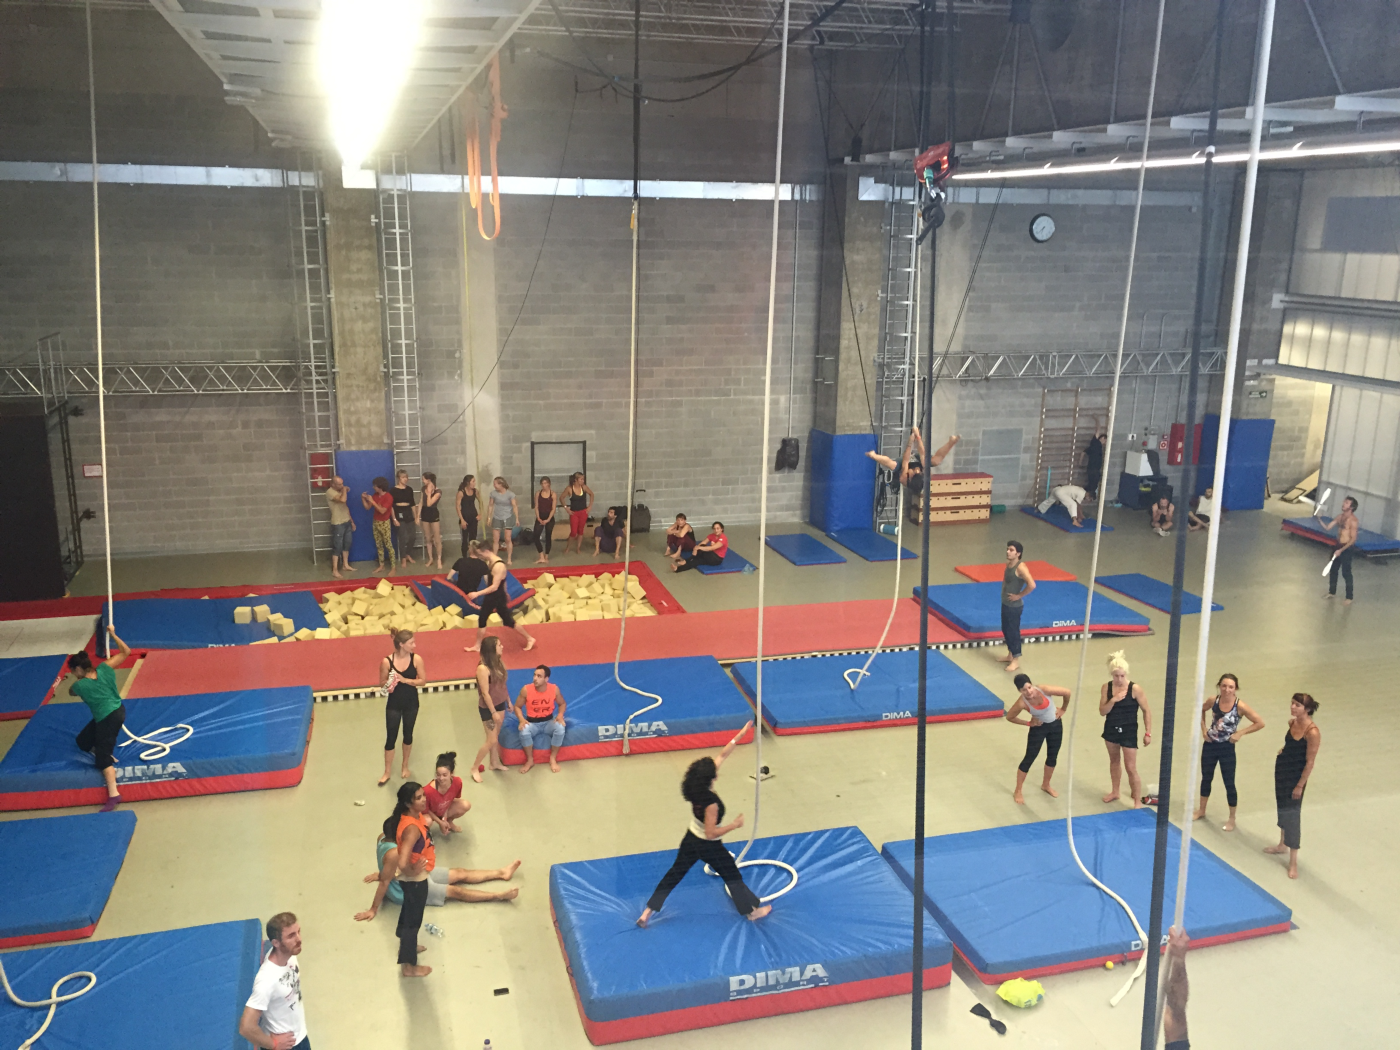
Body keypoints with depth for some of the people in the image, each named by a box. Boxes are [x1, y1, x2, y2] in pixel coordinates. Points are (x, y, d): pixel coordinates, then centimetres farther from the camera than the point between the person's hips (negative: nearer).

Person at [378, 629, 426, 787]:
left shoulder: (416, 659, -12)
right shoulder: (387, 661, -16)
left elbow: (423, 680, -9)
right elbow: (382, 684, -6)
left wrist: (405, 680, -22)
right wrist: (389, 683, -28)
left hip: (411, 703, 2)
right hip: (394, 704, -2)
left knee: (408, 735, 17)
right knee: (391, 737, 5)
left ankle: (405, 766, 38)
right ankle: (386, 773, 21)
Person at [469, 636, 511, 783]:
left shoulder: (499, 662, -2)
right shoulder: (483, 668, -27)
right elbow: (485, 693, -22)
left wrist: (509, 701, 15)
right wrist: (494, 712, -18)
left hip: (500, 704, 7)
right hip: (488, 708, -7)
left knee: (496, 736, 20)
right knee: (492, 740, 1)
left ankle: (495, 762, 37)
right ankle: (475, 768, 17)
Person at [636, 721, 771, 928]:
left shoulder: (696, 787, -14)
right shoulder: (711, 802, -36)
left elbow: (722, 755, -10)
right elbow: (711, 833, -28)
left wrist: (740, 735, -10)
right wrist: (735, 825, -20)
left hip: (690, 840, 7)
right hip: (709, 847, -7)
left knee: (675, 873, 18)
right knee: (733, 876, 15)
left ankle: (647, 912, 22)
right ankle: (752, 911, 34)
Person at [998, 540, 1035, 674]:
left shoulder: (1020, 567, -24)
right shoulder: (1008, 563, 3)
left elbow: (1032, 585, -34)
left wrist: (1019, 595, -22)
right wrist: (1004, 591, 10)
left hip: (1014, 606, -9)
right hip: (1005, 603, 9)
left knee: (1013, 631, 2)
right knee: (1005, 630, 19)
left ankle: (1016, 660, 14)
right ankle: (1010, 655, 35)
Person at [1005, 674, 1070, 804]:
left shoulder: (1044, 690, -30)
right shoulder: (1022, 703, -30)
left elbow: (1067, 692, -16)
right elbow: (1009, 717, -13)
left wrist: (1063, 709, -4)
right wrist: (1028, 723, -13)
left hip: (1056, 725, 3)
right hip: (1039, 727, -2)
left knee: (1052, 757, 16)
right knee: (1029, 759, 2)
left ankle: (1045, 785, 40)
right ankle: (1018, 791, 16)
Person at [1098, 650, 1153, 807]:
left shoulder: (1135, 689, -19)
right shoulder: (1106, 687, -8)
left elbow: (1146, 711, -9)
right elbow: (1102, 711, -9)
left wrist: (1147, 733, -8)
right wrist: (1113, 700, -26)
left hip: (1129, 731, -4)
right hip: (1111, 729, 4)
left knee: (1131, 768, -2)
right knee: (1114, 761, 23)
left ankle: (1138, 802, 11)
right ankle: (1115, 792, 41)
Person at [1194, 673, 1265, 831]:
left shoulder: (1240, 706, -20)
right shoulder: (1213, 700, -10)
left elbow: (1260, 723, -13)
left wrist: (1240, 733, -15)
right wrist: (1204, 729, 1)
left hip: (1227, 748, -3)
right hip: (1210, 745, 3)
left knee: (1229, 783, 6)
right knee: (1206, 778, 18)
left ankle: (1232, 819, 23)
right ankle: (1201, 810, 36)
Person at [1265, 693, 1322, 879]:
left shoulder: (1312, 732, -26)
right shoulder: (1292, 722, -4)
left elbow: (1310, 762, -20)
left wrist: (1300, 785, -16)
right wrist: (1283, 751, 4)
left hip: (1296, 775, -8)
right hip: (1282, 768, 8)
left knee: (1292, 813, -2)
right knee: (1282, 807, 22)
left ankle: (1293, 862, 7)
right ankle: (1282, 845, 42)